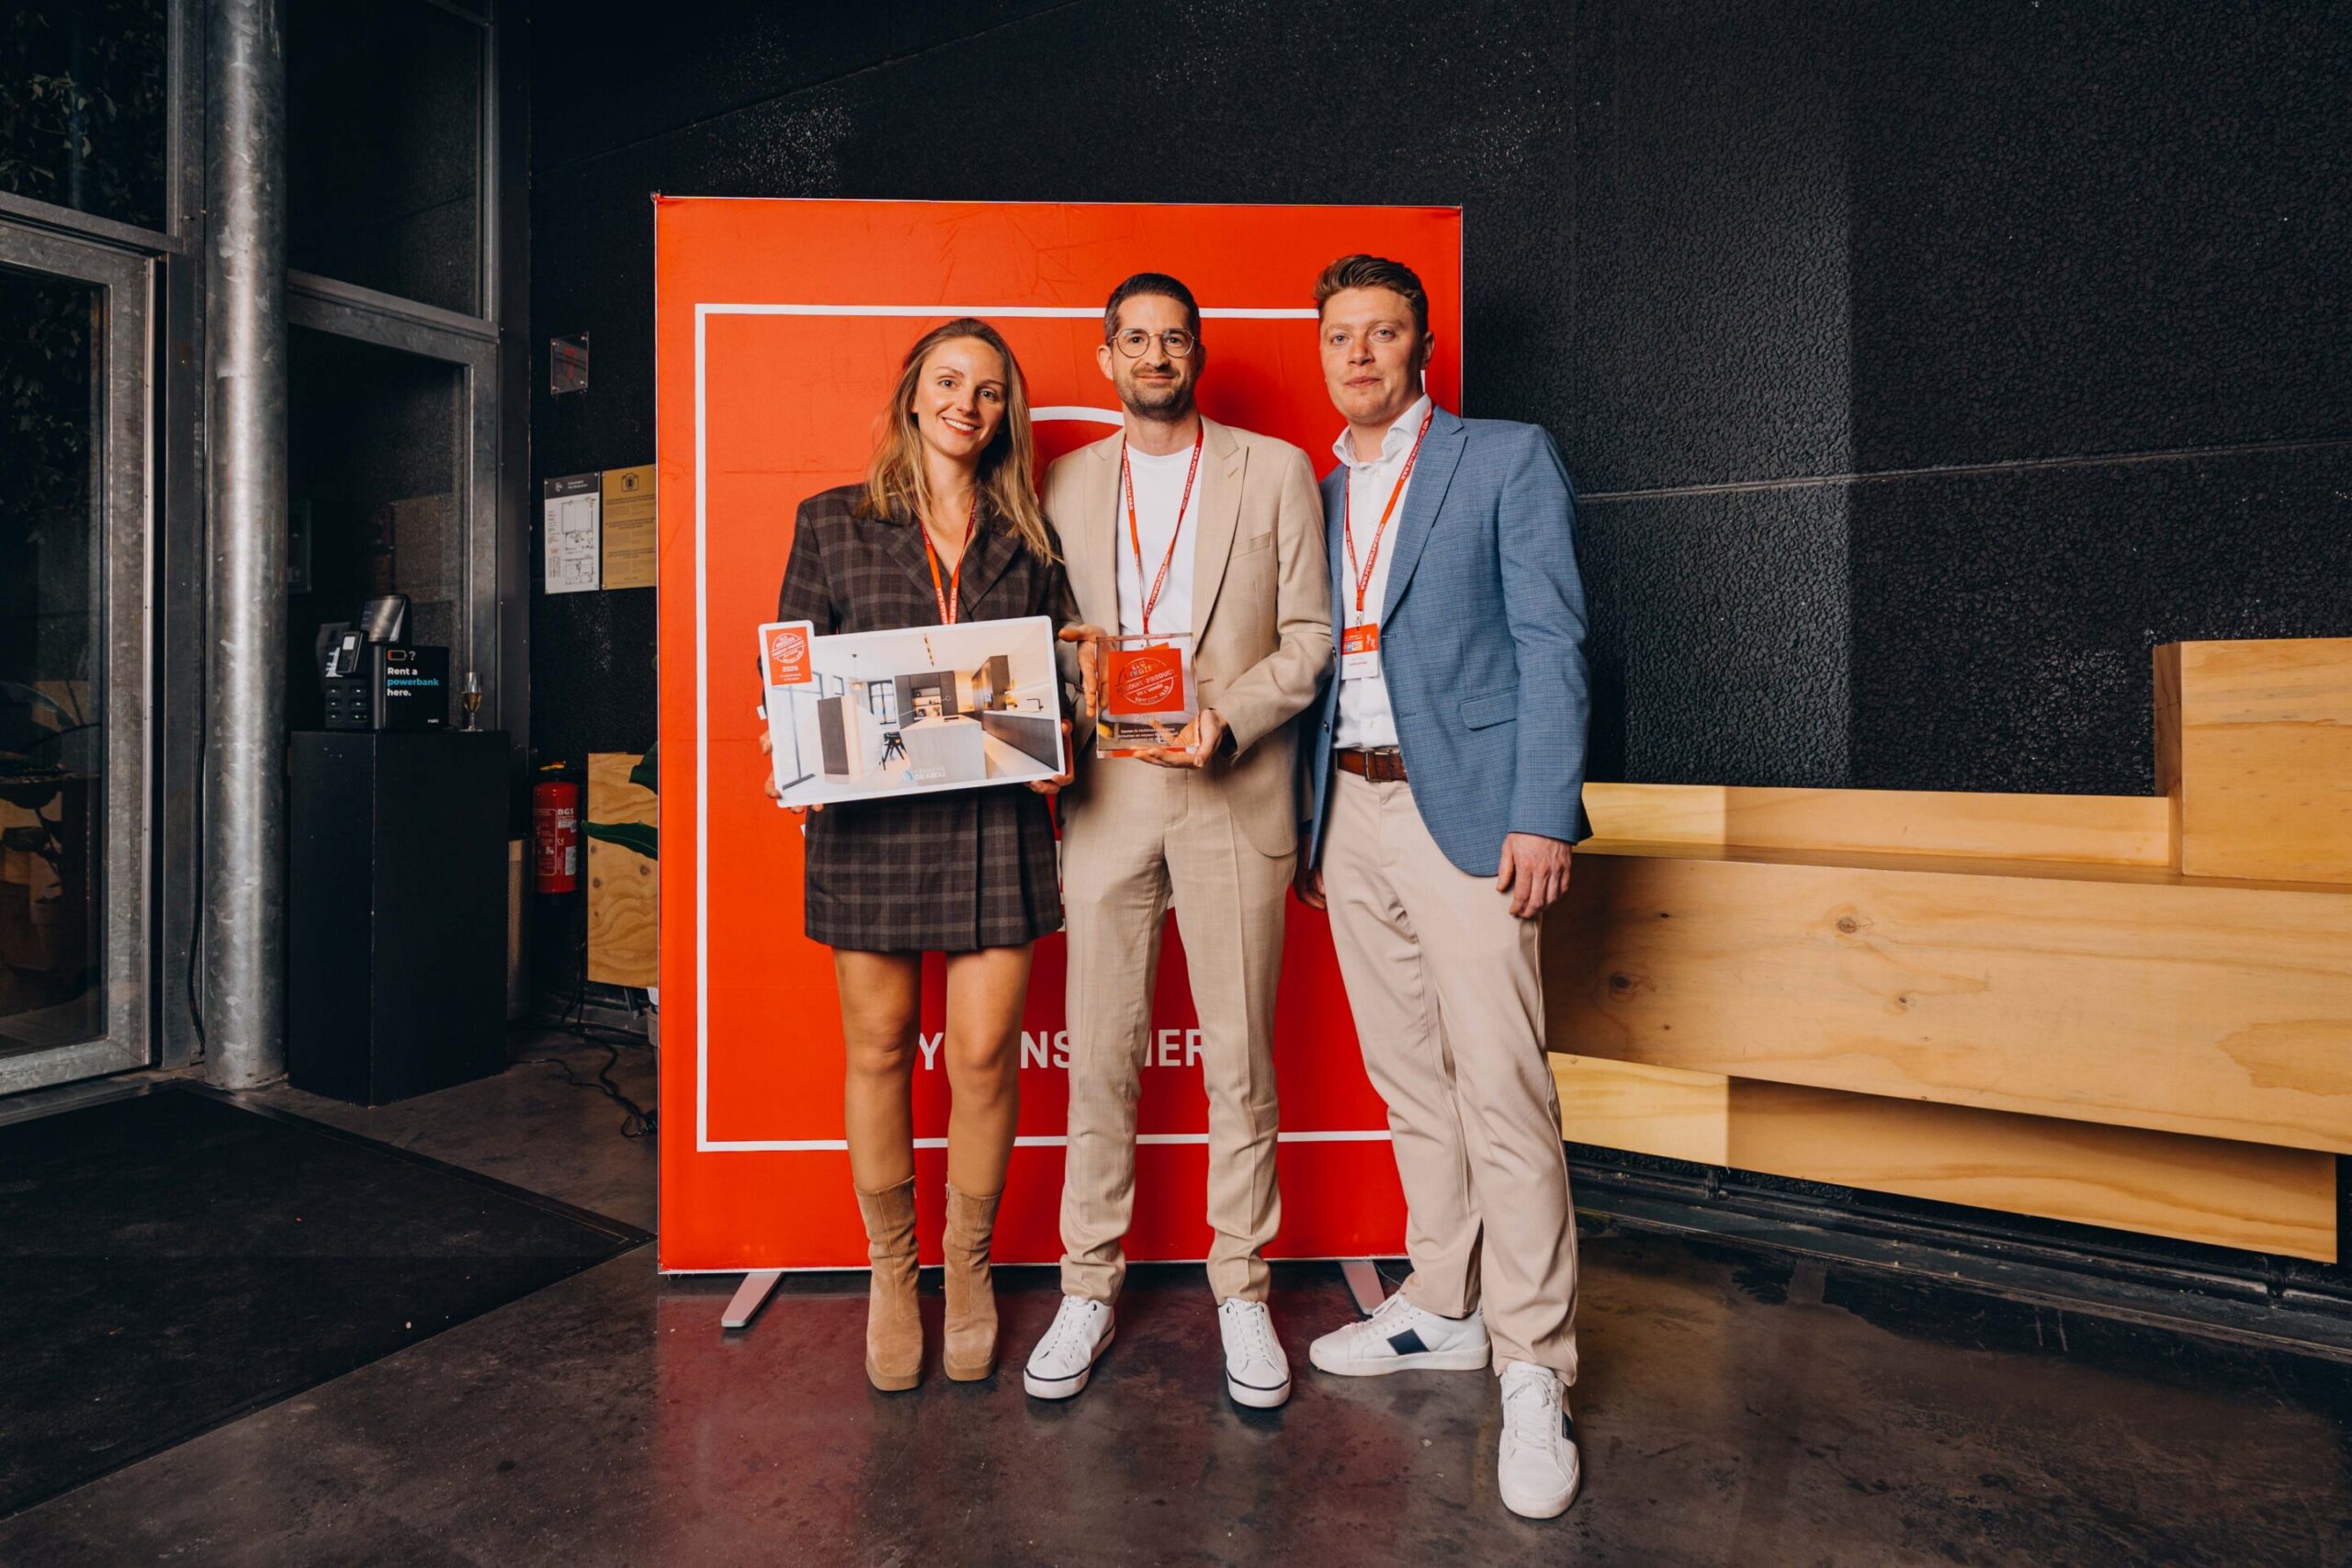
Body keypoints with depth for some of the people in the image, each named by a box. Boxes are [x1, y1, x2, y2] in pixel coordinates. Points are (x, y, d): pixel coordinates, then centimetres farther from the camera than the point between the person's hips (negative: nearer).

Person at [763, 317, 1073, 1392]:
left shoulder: (1027, 537, 12)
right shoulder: (831, 524, 9)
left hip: (996, 820, 1)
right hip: (870, 819, 0)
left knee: (984, 1054, 2)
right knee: (879, 1048, 10)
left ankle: (969, 1268, 26)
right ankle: (890, 1272, 31)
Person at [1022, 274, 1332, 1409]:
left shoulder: (1277, 471, 7)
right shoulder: (1069, 484, 14)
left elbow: (1310, 636, 2)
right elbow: (1055, 636, 16)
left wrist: (1225, 723, -13)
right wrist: (1071, 659, -7)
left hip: (1236, 794, -1)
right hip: (1108, 794, 2)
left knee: (1239, 1059, 6)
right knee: (1099, 1056, 6)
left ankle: (1242, 1289, 24)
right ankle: (1088, 1289, 23)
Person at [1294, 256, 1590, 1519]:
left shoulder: (1508, 459, 3)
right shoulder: (1318, 496, 19)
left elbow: (1550, 641, -5)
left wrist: (1541, 814, -15)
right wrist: (1307, 824, 13)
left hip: (1462, 805, -5)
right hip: (1350, 809, 6)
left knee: (1501, 1085, -6)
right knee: (1407, 1077, 12)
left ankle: (1532, 1368, 8)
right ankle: (1443, 1308, 27)